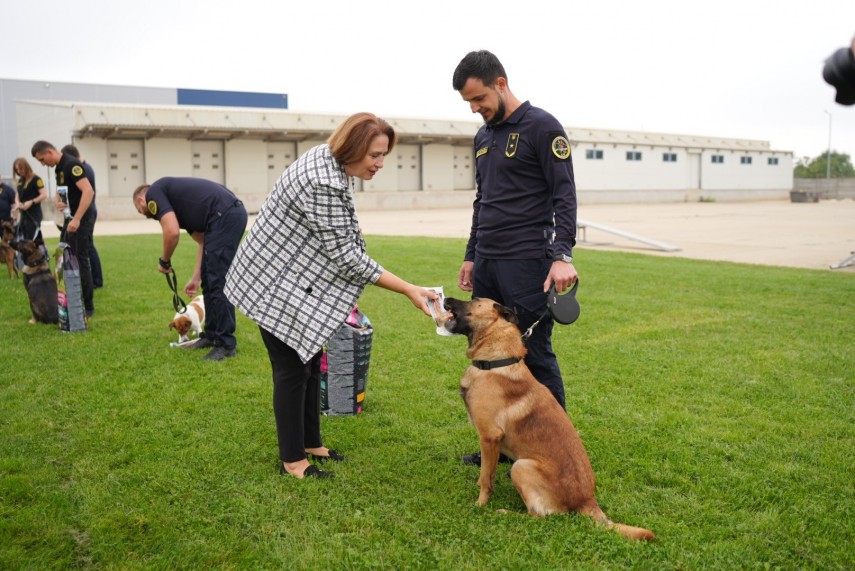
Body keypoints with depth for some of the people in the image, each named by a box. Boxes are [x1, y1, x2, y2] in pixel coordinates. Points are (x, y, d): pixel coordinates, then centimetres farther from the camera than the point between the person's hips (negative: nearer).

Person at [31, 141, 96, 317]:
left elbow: (88, 191, -27)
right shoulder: (60, 168, 13)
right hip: (71, 220, 10)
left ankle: (87, 306, 2)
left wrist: (77, 219, -30)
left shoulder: (71, 164, -16)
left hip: (81, 221, -10)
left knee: (80, 261, -5)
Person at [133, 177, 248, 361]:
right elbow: (203, 241, 29)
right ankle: (211, 335, 25)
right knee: (209, 281, 16)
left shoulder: (154, 193, 5)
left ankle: (226, 344, 1)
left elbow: (172, 232, -11)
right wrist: (196, 277, 28)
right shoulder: (175, 197, 30)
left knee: (218, 283, -5)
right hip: (232, 215, 10)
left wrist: (164, 261, 7)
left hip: (225, 217, -10)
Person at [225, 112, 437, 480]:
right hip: (277, 282, -9)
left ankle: (311, 443, 28)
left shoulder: (333, 162, -1)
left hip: (300, 282, 9)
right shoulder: (322, 183, -31)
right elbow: (346, 257, -27)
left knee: (311, 361, 15)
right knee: (293, 369, -1)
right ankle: (292, 460, 13)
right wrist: (409, 290, -25)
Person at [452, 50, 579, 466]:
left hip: (527, 263, -8)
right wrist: (471, 256, 21)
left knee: (535, 354, -3)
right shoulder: (483, 136, 17)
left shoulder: (542, 127, -7)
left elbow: (565, 196, -13)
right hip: (487, 263, 8)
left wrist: (562, 255, -23)